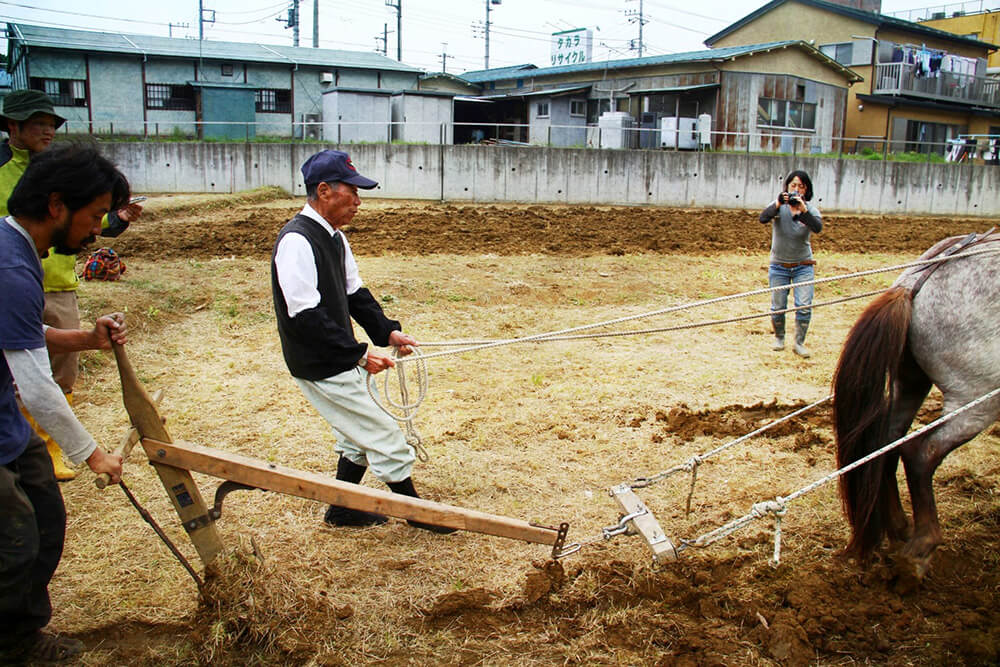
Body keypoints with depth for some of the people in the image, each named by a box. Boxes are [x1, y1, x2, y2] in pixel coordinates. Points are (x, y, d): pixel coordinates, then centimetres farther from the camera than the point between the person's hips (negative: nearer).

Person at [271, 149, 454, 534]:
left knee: (360, 436, 23)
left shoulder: (333, 236, 9)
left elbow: (354, 293, 17)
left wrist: (388, 331, 4)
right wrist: (359, 354, -23)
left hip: (342, 361, 10)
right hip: (321, 368, -10)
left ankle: (342, 512, 39)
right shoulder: (297, 242, -22)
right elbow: (306, 317, -26)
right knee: (385, 437, -1)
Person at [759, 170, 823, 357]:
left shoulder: (811, 210, -4)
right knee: (778, 307, 5)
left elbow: (818, 228, -24)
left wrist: (803, 210, -37)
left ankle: (799, 342, 10)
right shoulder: (779, 206, -7)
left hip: (803, 267, 1)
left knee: (804, 307, -7)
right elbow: (763, 218, -26)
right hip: (779, 266, 0)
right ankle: (779, 338, 28)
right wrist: (778, 204, -41)